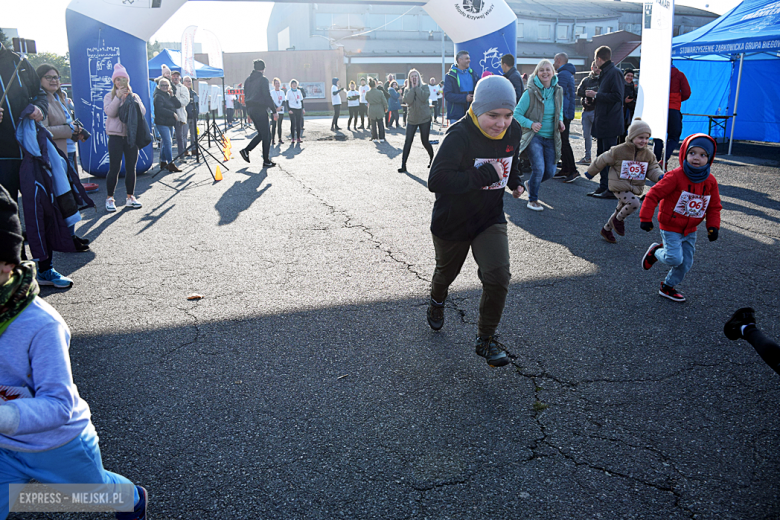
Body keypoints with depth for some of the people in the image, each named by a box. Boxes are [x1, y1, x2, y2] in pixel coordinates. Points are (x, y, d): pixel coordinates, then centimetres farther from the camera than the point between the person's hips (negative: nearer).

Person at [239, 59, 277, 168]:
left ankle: (246, 150, 6)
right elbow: (267, 97, -15)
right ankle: (266, 161, 4)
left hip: (251, 109, 8)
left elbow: (246, 96, 16)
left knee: (262, 133, 18)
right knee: (266, 135, 1)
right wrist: (274, 111, -10)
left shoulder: (248, 80, 12)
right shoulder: (263, 80, -11)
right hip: (260, 109, -8)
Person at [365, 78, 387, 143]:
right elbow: (384, 101, -6)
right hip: (380, 110, 0)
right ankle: (381, 138, 10)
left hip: (372, 111, 0)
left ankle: (375, 138, 11)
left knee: (373, 125, 10)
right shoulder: (380, 92, -12)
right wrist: (385, 108, 11)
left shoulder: (368, 93, -10)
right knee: (381, 125, 9)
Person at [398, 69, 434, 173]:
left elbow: (424, 98, -18)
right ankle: (403, 165, -9)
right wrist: (413, 88, -10)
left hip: (424, 118, -2)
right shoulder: (407, 90, 8)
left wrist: (417, 87, -11)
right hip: (412, 119, 2)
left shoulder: (425, 87, 2)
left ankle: (432, 158, 29)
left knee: (425, 141, 2)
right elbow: (408, 100, -12)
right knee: (407, 141, -8)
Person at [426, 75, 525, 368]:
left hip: (491, 219, 3)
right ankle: (437, 302, 57)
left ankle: (486, 338, 7)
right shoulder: (459, 136, -27)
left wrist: (514, 181, 9)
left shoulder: (513, 132, -6)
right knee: (447, 271, 20)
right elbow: (436, 181, -36)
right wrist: (485, 175, -35)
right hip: (452, 222, -3)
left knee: (498, 276, -13)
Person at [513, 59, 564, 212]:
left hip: (551, 138, 5)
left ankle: (530, 184, 35)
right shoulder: (530, 92, -10)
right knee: (539, 169, -15)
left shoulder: (558, 91, 5)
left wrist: (560, 121, 0)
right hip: (534, 136, -5)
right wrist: (531, 124, -20)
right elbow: (517, 113, -6)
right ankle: (532, 200, 7)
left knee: (550, 172, 4)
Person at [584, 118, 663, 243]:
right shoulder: (618, 151, -13)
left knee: (621, 210, 17)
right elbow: (602, 160, -2)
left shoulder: (648, 155, 1)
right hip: (619, 187, -6)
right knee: (634, 202, -29)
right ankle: (618, 219, -1)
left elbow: (653, 169, 7)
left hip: (635, 189, 6)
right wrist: (591, 172, 9)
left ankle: (606, 230, 38)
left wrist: (660, 176, -16)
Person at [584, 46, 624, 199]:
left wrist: (596, 95, -14)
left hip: (610, 123, -10)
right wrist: (595, 96, 10)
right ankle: (603, 186, 20)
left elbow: (616, 96, -21)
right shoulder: (605, 73, 17)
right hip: (602, 123, 10)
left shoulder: (614, 73, -13)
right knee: (601, 155, 13)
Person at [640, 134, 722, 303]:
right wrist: (646, 218, -21)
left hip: (690, 230, 6)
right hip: (671, 227, -6)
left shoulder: (710, 181, -2)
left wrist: (713, 226, -3)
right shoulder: (676, 176, -20)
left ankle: (668, 287, 29)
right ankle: (655, 251, 15)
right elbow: (654, 194, -18)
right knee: (675, 259, -16)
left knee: (686, 263, 9)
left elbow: (714, 206, 8)